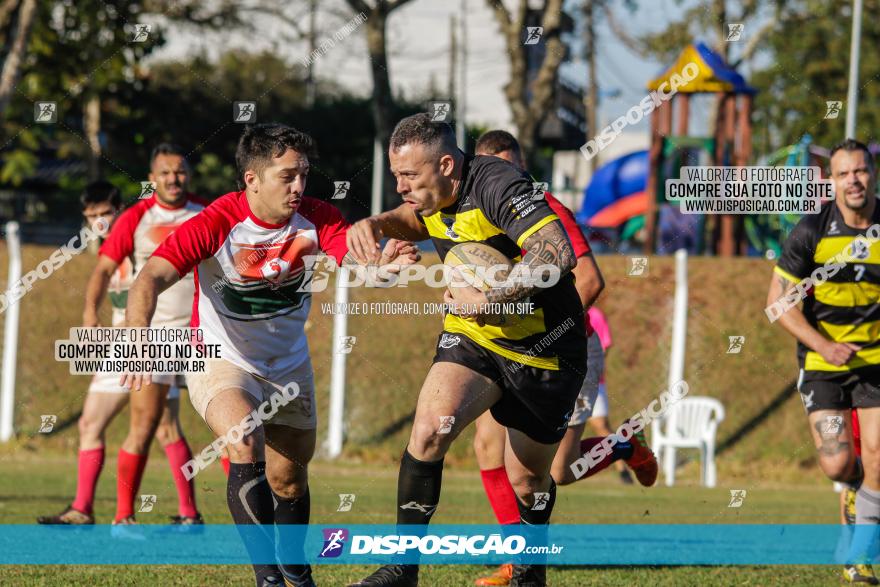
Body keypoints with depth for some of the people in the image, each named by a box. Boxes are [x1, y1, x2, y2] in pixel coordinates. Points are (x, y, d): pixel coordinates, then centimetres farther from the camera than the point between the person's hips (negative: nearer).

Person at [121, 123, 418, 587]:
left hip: (288, 365, 4)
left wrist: (383, 262, -55)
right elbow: (151, 279, -31)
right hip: (221, 361, -4)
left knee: (289, 480, 13)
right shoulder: (216, 224, -25)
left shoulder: (315, 219, -14)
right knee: (245, 446, -30)